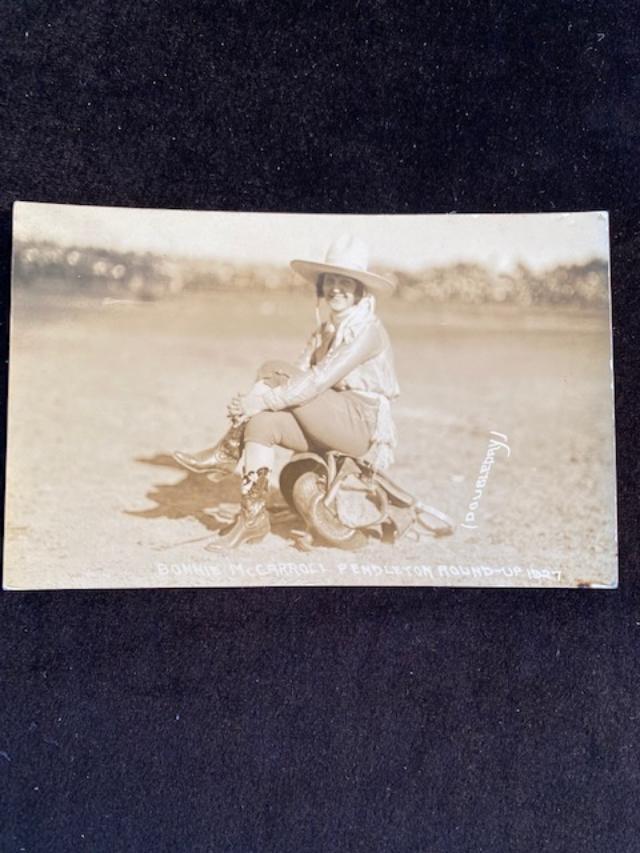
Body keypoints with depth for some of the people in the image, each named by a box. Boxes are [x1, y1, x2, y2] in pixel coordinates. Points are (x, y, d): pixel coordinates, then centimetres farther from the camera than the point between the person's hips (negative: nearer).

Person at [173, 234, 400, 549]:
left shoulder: (368, 331, -14)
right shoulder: (325, 329, 15)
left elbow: (318, 382, -25)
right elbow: (301, 374, 2)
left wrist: (262, 399, -27)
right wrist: (253, 397, -16)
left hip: (361, 427, -8)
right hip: (330, 426, 8)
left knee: (273, 371, -18)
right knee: (261, 423, -19)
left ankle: (226, 454, -9)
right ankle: (252, 518, -16)